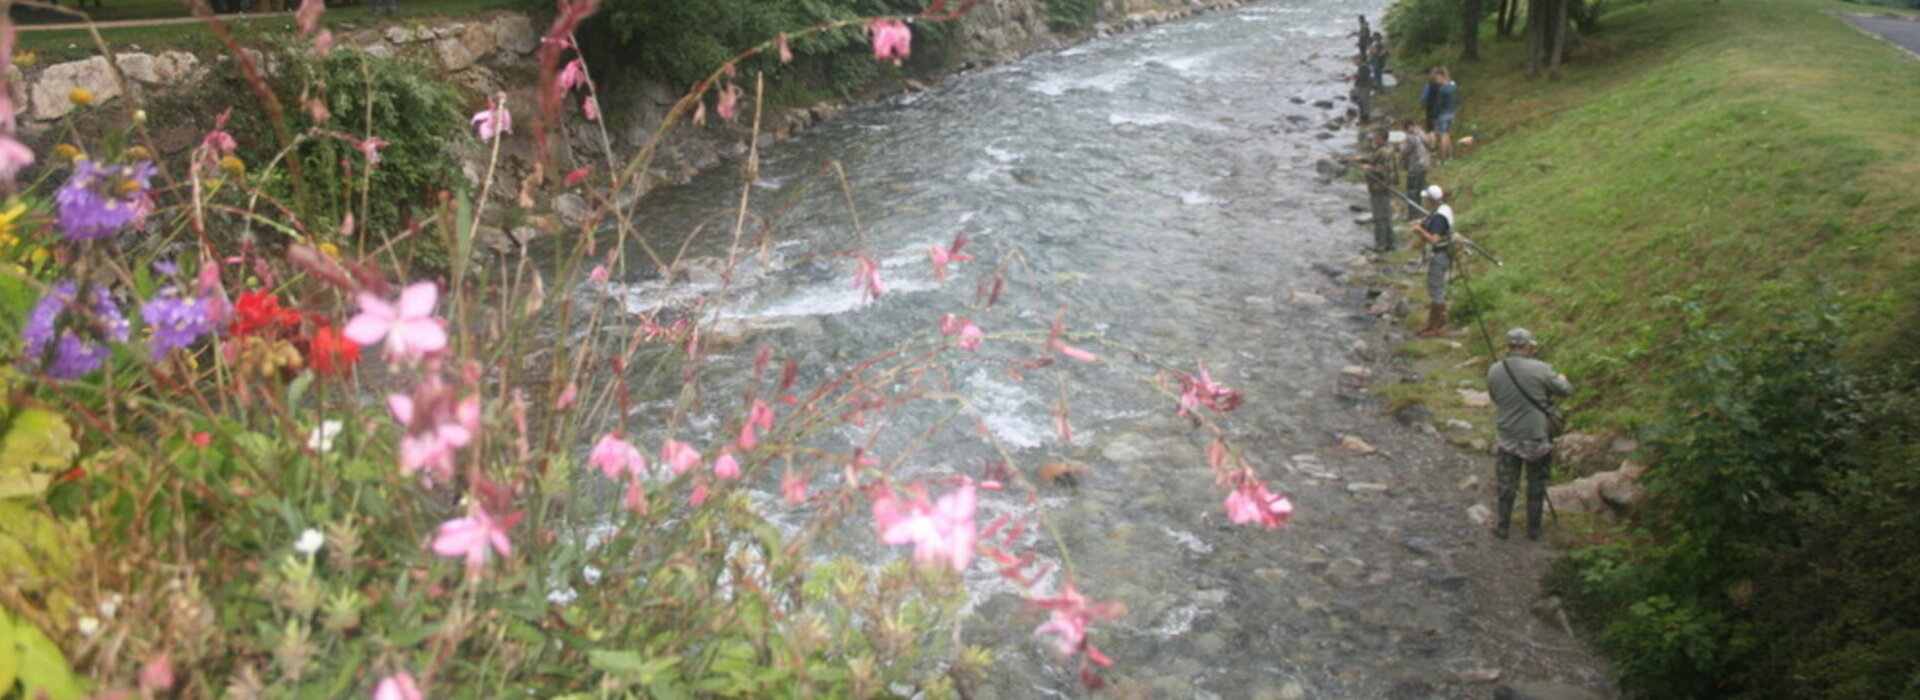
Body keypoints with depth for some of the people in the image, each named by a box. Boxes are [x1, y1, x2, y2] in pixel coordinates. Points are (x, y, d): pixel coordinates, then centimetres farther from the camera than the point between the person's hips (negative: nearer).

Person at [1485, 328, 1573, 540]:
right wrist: (1561, 379, 17)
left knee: (1507, 484, 17)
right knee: (1536, 485, 16)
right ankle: (1534, 529, 25)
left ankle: (1503, 527, 24)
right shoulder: (1540, 369, -18)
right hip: (1537, 437, -2)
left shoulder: (1494, 371, -9)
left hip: (1508, 437, 2)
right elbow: (1565, 390, -5)